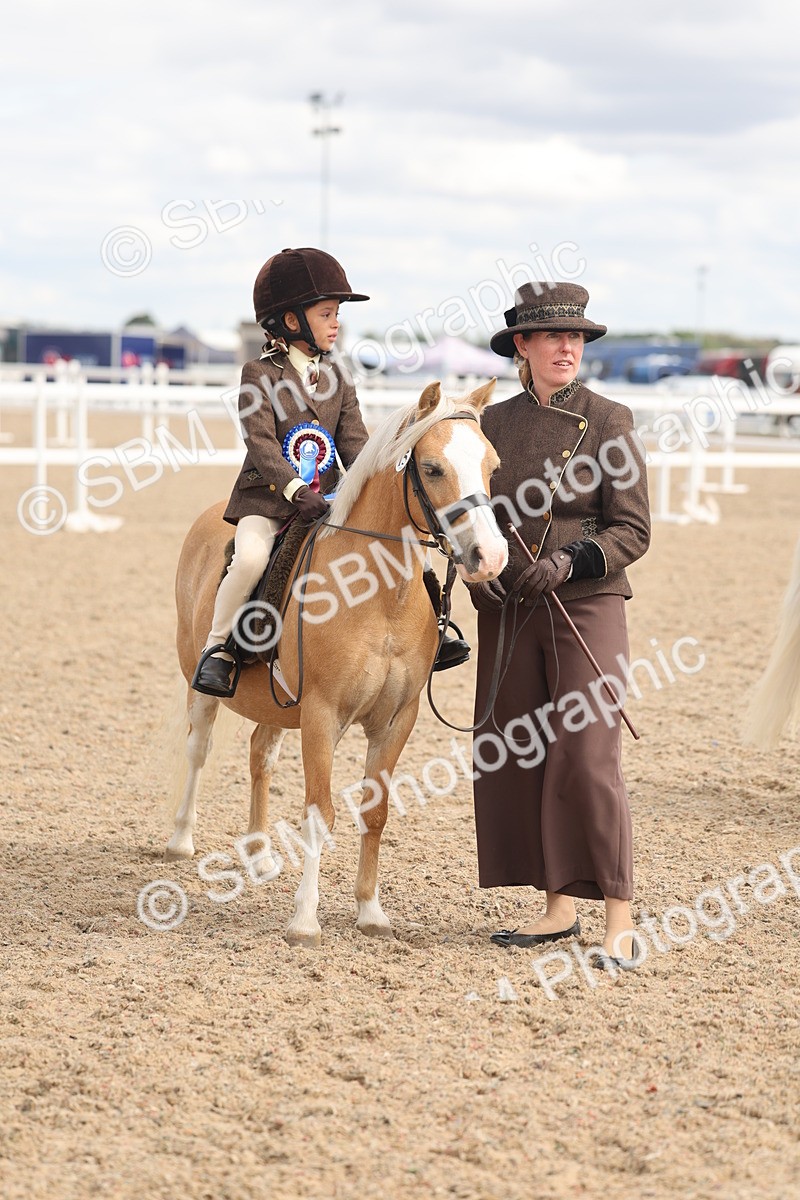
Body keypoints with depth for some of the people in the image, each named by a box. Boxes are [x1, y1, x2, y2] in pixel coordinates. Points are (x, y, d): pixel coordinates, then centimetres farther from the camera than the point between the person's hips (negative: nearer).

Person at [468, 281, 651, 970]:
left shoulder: (609, 423, -3)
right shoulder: (494, 424, 9)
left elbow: (633, 530, -5)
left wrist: (568, 562, -19)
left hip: (587, 605, -5)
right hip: (508, 611, 5)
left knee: (588, 758, -11)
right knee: (514, 758, 5)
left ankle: (620, 920, -6)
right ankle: (558, 907, 16)